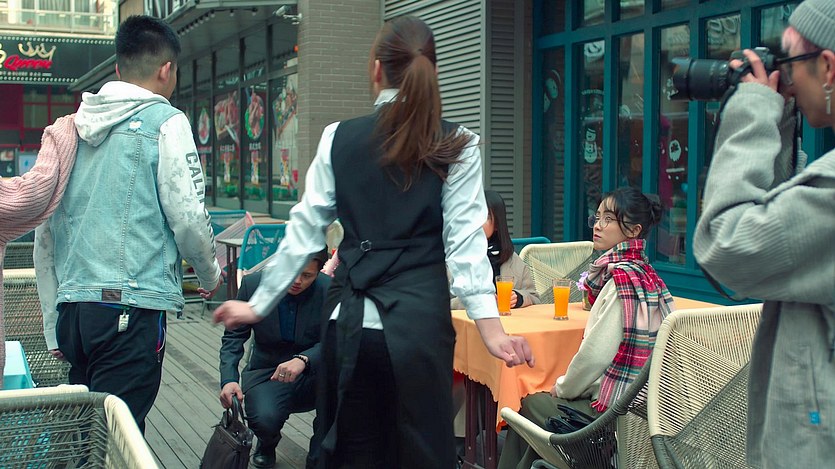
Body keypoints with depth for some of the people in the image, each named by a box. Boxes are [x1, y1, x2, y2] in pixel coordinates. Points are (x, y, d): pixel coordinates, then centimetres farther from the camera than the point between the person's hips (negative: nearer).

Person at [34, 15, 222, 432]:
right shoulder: (165, 122, -3)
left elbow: (45, 231, 15)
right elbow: (188, 218, -6)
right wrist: (210, 275, 14)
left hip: (72, 308, 7)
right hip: (133, 304, -6)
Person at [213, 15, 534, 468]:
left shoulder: (338, 138, 3)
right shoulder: (456, 146, -1)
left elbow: (303, 232, 4)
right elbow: (464, 240, -8)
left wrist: (259, 306, 12)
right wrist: (490, 326, -9)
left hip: (349, 320, 2)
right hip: (418, 320, -2)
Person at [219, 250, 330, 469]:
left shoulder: (329, 289, -14)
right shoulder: (253, 284, -10)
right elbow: (233, 338, -5)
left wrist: (303, 360, -39)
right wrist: (229, 380, -22)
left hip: (312, 375, 0)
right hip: (267, 373, 0)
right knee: (264, 418, -31)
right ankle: (267, 443, 13)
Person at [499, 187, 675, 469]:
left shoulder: (621, 276, -20)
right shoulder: (646, 274, 8)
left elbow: (596, 354, -22)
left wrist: (563, 387, -4)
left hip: (614, 409, -8)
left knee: (531, 403, 11)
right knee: (535, 401, 18)